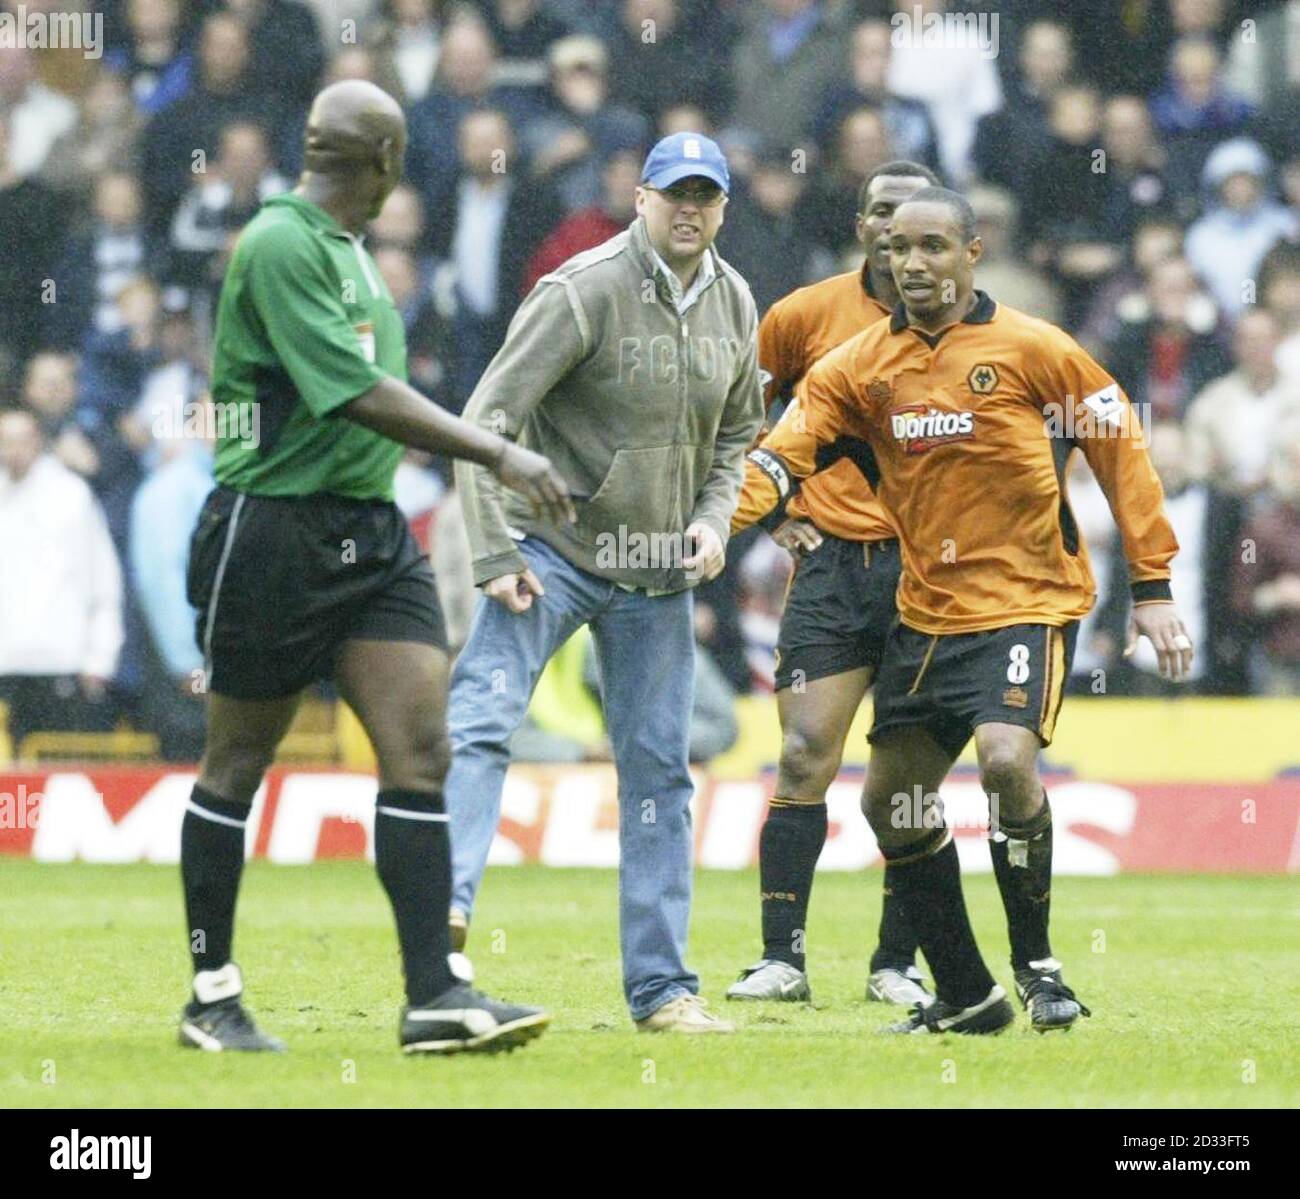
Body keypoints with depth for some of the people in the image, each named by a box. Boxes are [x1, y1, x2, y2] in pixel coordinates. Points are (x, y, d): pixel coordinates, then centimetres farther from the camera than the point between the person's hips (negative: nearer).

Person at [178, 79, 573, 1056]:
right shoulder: (280, 246, -15)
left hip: (371, 532, 8)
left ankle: (435, 995, -9)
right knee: (238, 765, 4)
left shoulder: (349, 249, 15)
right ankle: (213, 994, 14)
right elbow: (359, 396, -22)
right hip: (274, 529, -8)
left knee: (420, 749, -5)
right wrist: (498, 454, -23)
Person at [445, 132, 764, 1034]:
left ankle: (662, 987, 9)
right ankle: (446, 902, -35)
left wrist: (715, 518, 2)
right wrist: (494, 553, -20)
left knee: (659, 770, 6)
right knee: (483, 720, -22)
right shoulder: (584, 292, -15)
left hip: (658, 569, 5)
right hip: (555, 549, -5)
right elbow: (488, 419, -16)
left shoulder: (733, 306, 4)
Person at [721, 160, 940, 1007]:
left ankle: (897, 963, 8)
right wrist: (763, 508, 8)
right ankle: (782, 956, -3)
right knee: (804, 756, -7)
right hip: (833, 563, 0)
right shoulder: (808, 316, 4)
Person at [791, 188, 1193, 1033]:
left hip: (1028, 599, -6)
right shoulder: (862, 367, 4)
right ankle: (966, 995, 19)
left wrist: (1153, 589, -4)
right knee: (892, 798, 6)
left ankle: (1036, 961, -5)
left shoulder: (1032, 349, -6)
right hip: (926, 609, 6)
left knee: (1007, 758, -26)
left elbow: (1121, 448, -1)